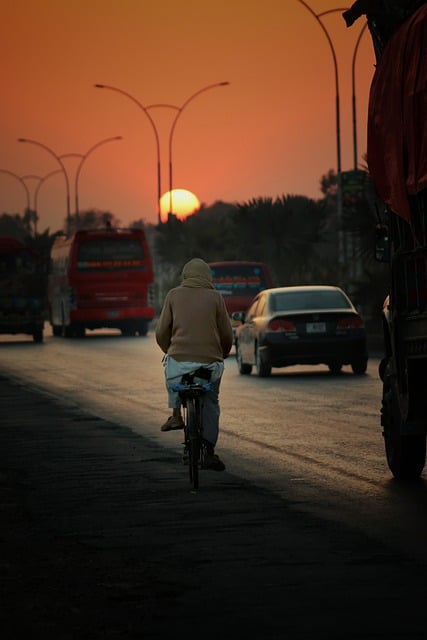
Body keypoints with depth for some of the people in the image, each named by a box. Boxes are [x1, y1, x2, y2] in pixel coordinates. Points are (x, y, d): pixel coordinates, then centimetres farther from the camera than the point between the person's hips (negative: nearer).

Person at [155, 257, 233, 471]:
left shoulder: (174, 295, 6)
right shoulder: (215, 297, 5)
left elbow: (161, 332, 7)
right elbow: (227, 335, 7)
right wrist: (221, 356, 26)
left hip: (179, 359, 0)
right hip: (210, 363, 0)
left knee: (171, 368, 34)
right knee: (210, 403, 21)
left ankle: (176, 414, 24)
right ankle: (209, 451, 15)